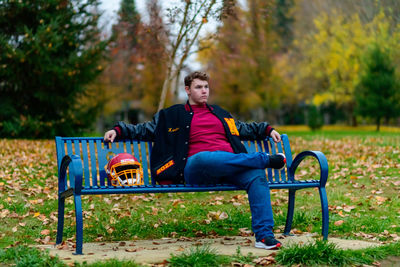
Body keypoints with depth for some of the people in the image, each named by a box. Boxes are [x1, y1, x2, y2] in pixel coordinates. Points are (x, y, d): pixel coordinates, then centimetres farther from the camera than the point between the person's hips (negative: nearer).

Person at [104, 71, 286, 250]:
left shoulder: (220, 114, 33)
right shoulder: (172, 115, 21)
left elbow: (244, 128, 46)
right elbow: (145, 129, 23)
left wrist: (268, 129, 37)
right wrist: (118, 130, 11)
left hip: (231, 166, 4)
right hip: (196, 167, -3)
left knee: (257, 175, -29)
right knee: (203, 158, -43)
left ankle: (264, 235, -32)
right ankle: (265, 159, -32)